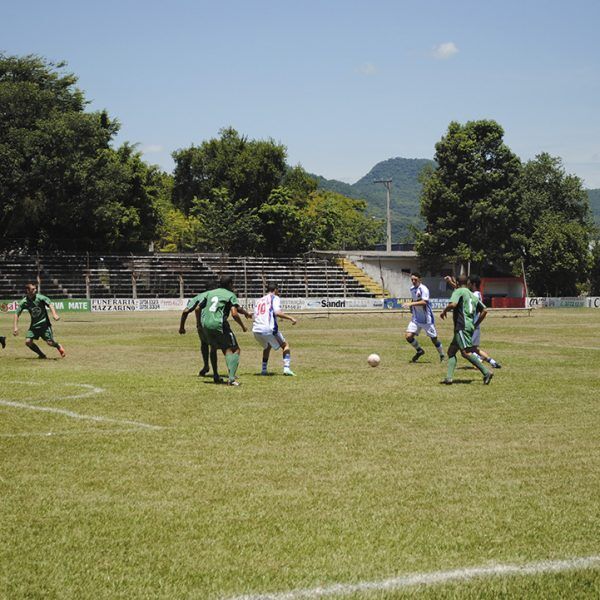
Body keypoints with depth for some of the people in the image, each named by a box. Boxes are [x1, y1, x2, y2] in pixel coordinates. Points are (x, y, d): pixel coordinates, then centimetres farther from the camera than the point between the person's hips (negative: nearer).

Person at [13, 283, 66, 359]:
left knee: (50, 342, -10)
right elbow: (17, 314, 0)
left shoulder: (40, 297, -13)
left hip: (44, 323, -3)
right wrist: (15, 327, -8)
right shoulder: (24, 302, -6)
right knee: (28, 341, -11)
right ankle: (41, 355, 10)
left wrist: (54, 314, -31)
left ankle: (59, 347, 26)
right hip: (34, 325, 3)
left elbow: (49, 304, -13)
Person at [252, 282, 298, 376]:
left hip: (256, 329, 6)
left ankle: (263, 370, 23)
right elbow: (277, 312, -13)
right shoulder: (275, 298, 5)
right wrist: (290, 318, -9)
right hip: (269, 329, -6)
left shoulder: (260, 300, 25)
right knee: (285, 345, 11)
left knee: (267, 346, 32)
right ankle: (286, 368, -6)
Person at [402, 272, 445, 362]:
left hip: (427, 319, -6)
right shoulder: (412, 289, 7)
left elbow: (424, 302, -32)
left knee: (434, 339, 3)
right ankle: (419, 351, 14)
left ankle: (442, 356, 25)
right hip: (416, 318, 6)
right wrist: (412, 307, 10)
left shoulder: (423, 289, -17)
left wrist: (411, 304, -37)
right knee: (408, 336, -9)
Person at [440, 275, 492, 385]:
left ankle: (486, 372, -21)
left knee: (466, 352, -14)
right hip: (470, 326, 9)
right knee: (451, 351, 11)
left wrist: (444, 311, -3)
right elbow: (484, 310, 20)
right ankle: (449, 377, 1)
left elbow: (453, 304, -22)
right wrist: (476, 324, 24)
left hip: (462, 326, -9)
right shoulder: (472, 295, 21)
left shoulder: (458, 291, -3)